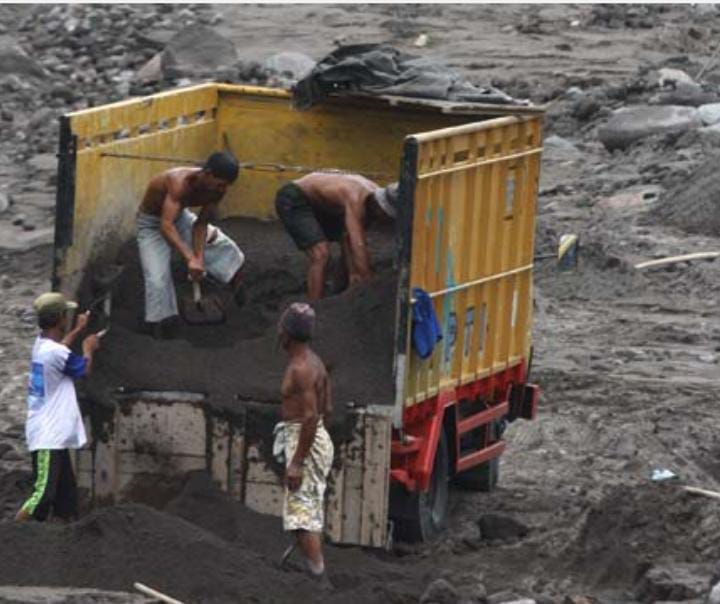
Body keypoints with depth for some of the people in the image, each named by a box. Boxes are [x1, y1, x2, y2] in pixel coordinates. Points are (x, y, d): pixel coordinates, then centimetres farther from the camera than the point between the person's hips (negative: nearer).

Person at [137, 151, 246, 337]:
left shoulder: (217, 189, -21)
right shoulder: (180, 182, -42)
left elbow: (201, 224, -11)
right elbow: (166, 226, -51)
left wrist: (199, 257, -24)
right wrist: (190, 259, -57)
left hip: (179, 216, 6)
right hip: (152, 223, -6)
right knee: (158, 278, -14)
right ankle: (159, 327, -3)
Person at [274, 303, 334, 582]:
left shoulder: (300, 369, -19)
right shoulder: (315, 362, 11)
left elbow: (310, 416, -25)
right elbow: (327, 409, 17)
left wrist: (296, 462, -24)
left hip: (303, 441, -10)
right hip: (318, 437, 10)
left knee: (302, 512, -10)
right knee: (310, 509, 22)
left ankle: (318, 576, -13)